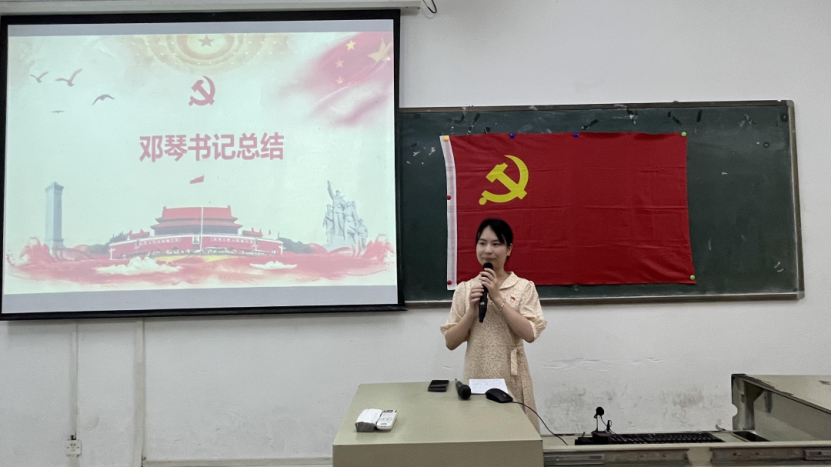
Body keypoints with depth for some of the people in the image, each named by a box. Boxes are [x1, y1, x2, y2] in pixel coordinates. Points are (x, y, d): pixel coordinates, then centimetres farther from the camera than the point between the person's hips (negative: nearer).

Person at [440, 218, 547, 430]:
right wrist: (472, 310, -13)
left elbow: (529, 334, -14)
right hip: (476, 377, 1)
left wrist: (497, 298, -15)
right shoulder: (464, 289, 2)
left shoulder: (524, 287, -2)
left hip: (512, 380, -1)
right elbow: (450, 342, 1)